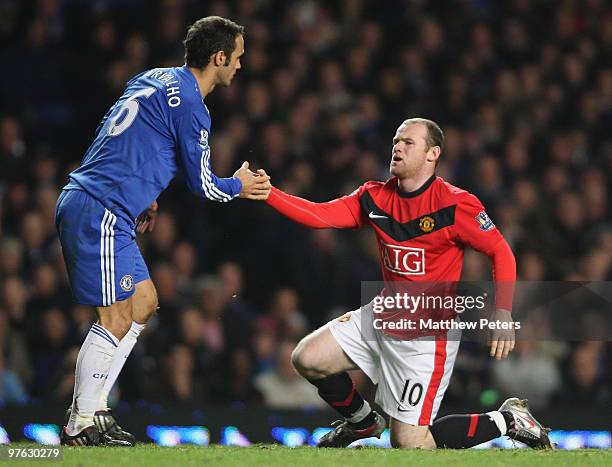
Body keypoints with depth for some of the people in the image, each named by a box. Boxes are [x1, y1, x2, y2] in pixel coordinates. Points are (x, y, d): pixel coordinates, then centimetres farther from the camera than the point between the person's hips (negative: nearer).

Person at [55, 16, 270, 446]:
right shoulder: (190, 105, -13)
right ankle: (80, 426, -4)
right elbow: (201, 182, -4)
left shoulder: (154, 79, 15)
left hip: (82, 202, 10)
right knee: (117, 317, -8)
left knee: (144, 301, 15)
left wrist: (143, 196, 26)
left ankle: (93, 407, 15)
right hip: (100, 213, -10)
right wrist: (238, 187, 15)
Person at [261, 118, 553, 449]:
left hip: (429, 334, -7)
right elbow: (319, 215, -6)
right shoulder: (375, 197, 1)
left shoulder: (455, 204, -17)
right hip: (383, 319, 7)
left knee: (408, 444, -9)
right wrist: (267, 193, -19)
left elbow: (500, 251, -12)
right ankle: (362, 422, 27)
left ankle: (506, 420, 10)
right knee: (306, 359, 1)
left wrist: (502, 314, -23)